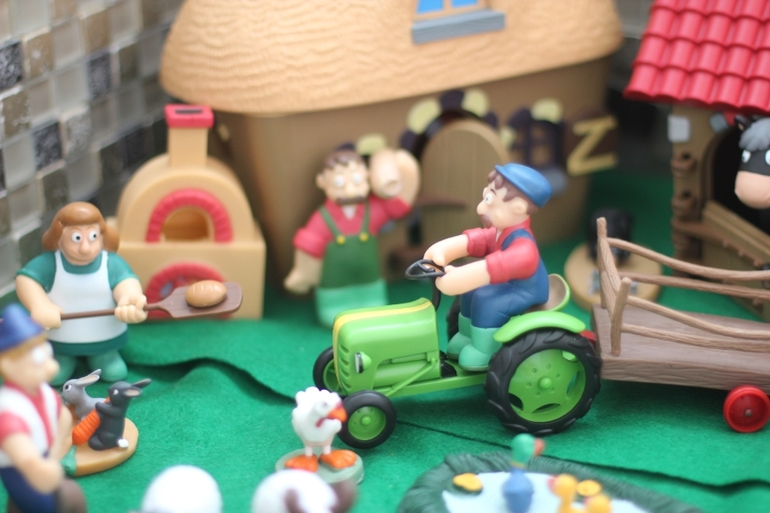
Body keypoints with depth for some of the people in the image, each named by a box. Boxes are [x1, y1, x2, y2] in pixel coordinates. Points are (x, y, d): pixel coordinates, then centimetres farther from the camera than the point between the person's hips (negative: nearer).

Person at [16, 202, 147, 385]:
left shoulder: (112, 263, -18)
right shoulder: (48, 264, -19)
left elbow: (126, 282, -31)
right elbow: (26, 279, -19)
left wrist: (129, 299, -57)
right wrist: (40, 307, -37)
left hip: (105, 339, 1)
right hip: (59, 340, -1)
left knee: (115, 373, -3)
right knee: (54, 376, -5)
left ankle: (100, 354, 25)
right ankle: (61, 356, 25)